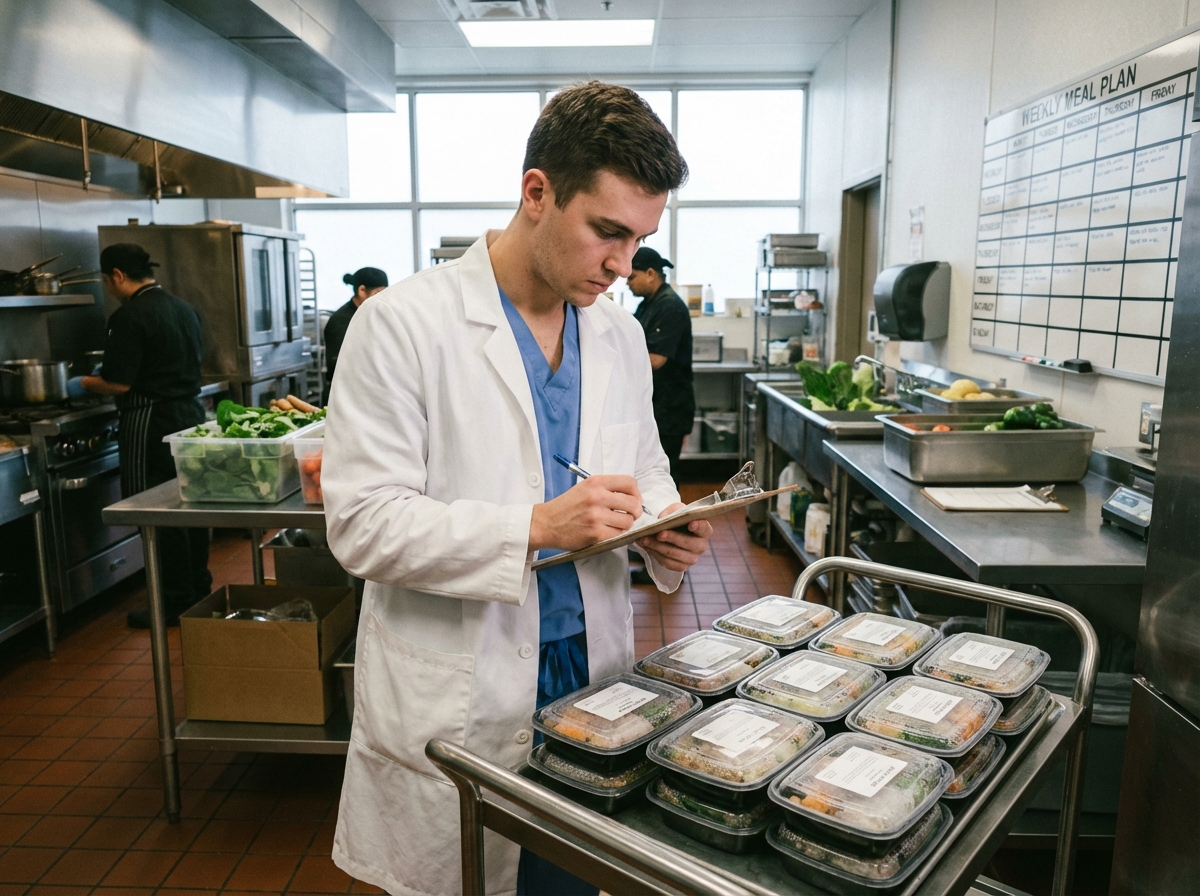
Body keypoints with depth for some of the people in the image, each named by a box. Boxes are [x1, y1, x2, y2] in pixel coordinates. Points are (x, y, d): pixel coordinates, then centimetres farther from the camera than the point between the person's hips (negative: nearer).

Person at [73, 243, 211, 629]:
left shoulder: (130, 316, -15)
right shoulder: (183, 308, 10)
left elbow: (119, 383, -17)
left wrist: (84, 383, 4)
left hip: (152, 423, -8)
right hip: (190, 411, 8)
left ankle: (175, 603, 8)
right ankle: (198, 588, 26)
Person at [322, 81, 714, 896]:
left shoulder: (620, 334, 6)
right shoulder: (405, 324, -13)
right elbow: (362, 522, -16)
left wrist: (668, 526, -6)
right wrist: (537, 527, -26)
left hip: (588, 676, 5)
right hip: (454, 700, -4)